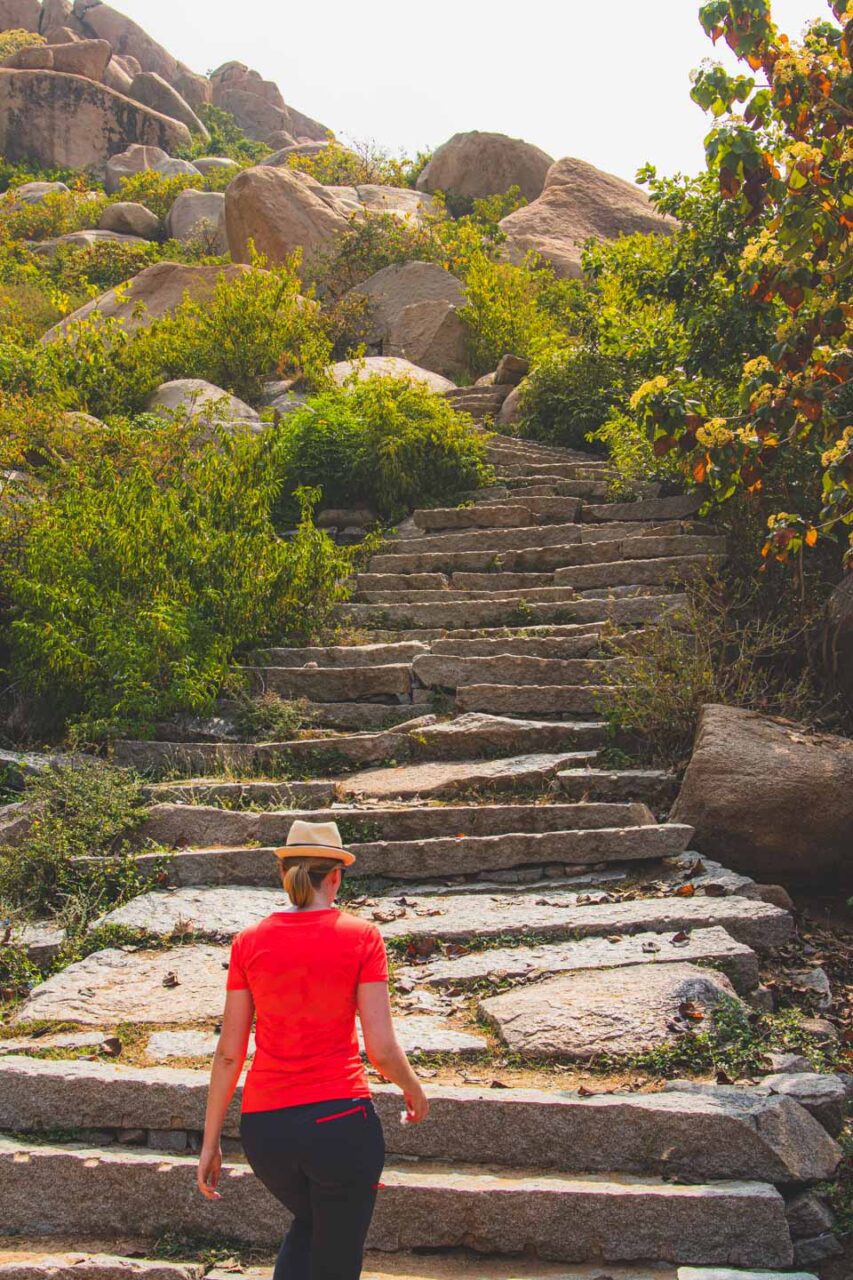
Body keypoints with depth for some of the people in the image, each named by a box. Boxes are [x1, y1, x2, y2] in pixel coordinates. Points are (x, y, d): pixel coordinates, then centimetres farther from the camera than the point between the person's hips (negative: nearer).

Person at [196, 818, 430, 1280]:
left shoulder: (249, 942, 1)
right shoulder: (361, 937, -6)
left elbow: (229, 1053, 3)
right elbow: (382, 1049, -7)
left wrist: (210, 1143, 12)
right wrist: (414, 1090, 13)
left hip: (264, 1125, 3)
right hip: (341, 1121, -3)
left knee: (307, 1224, 31)